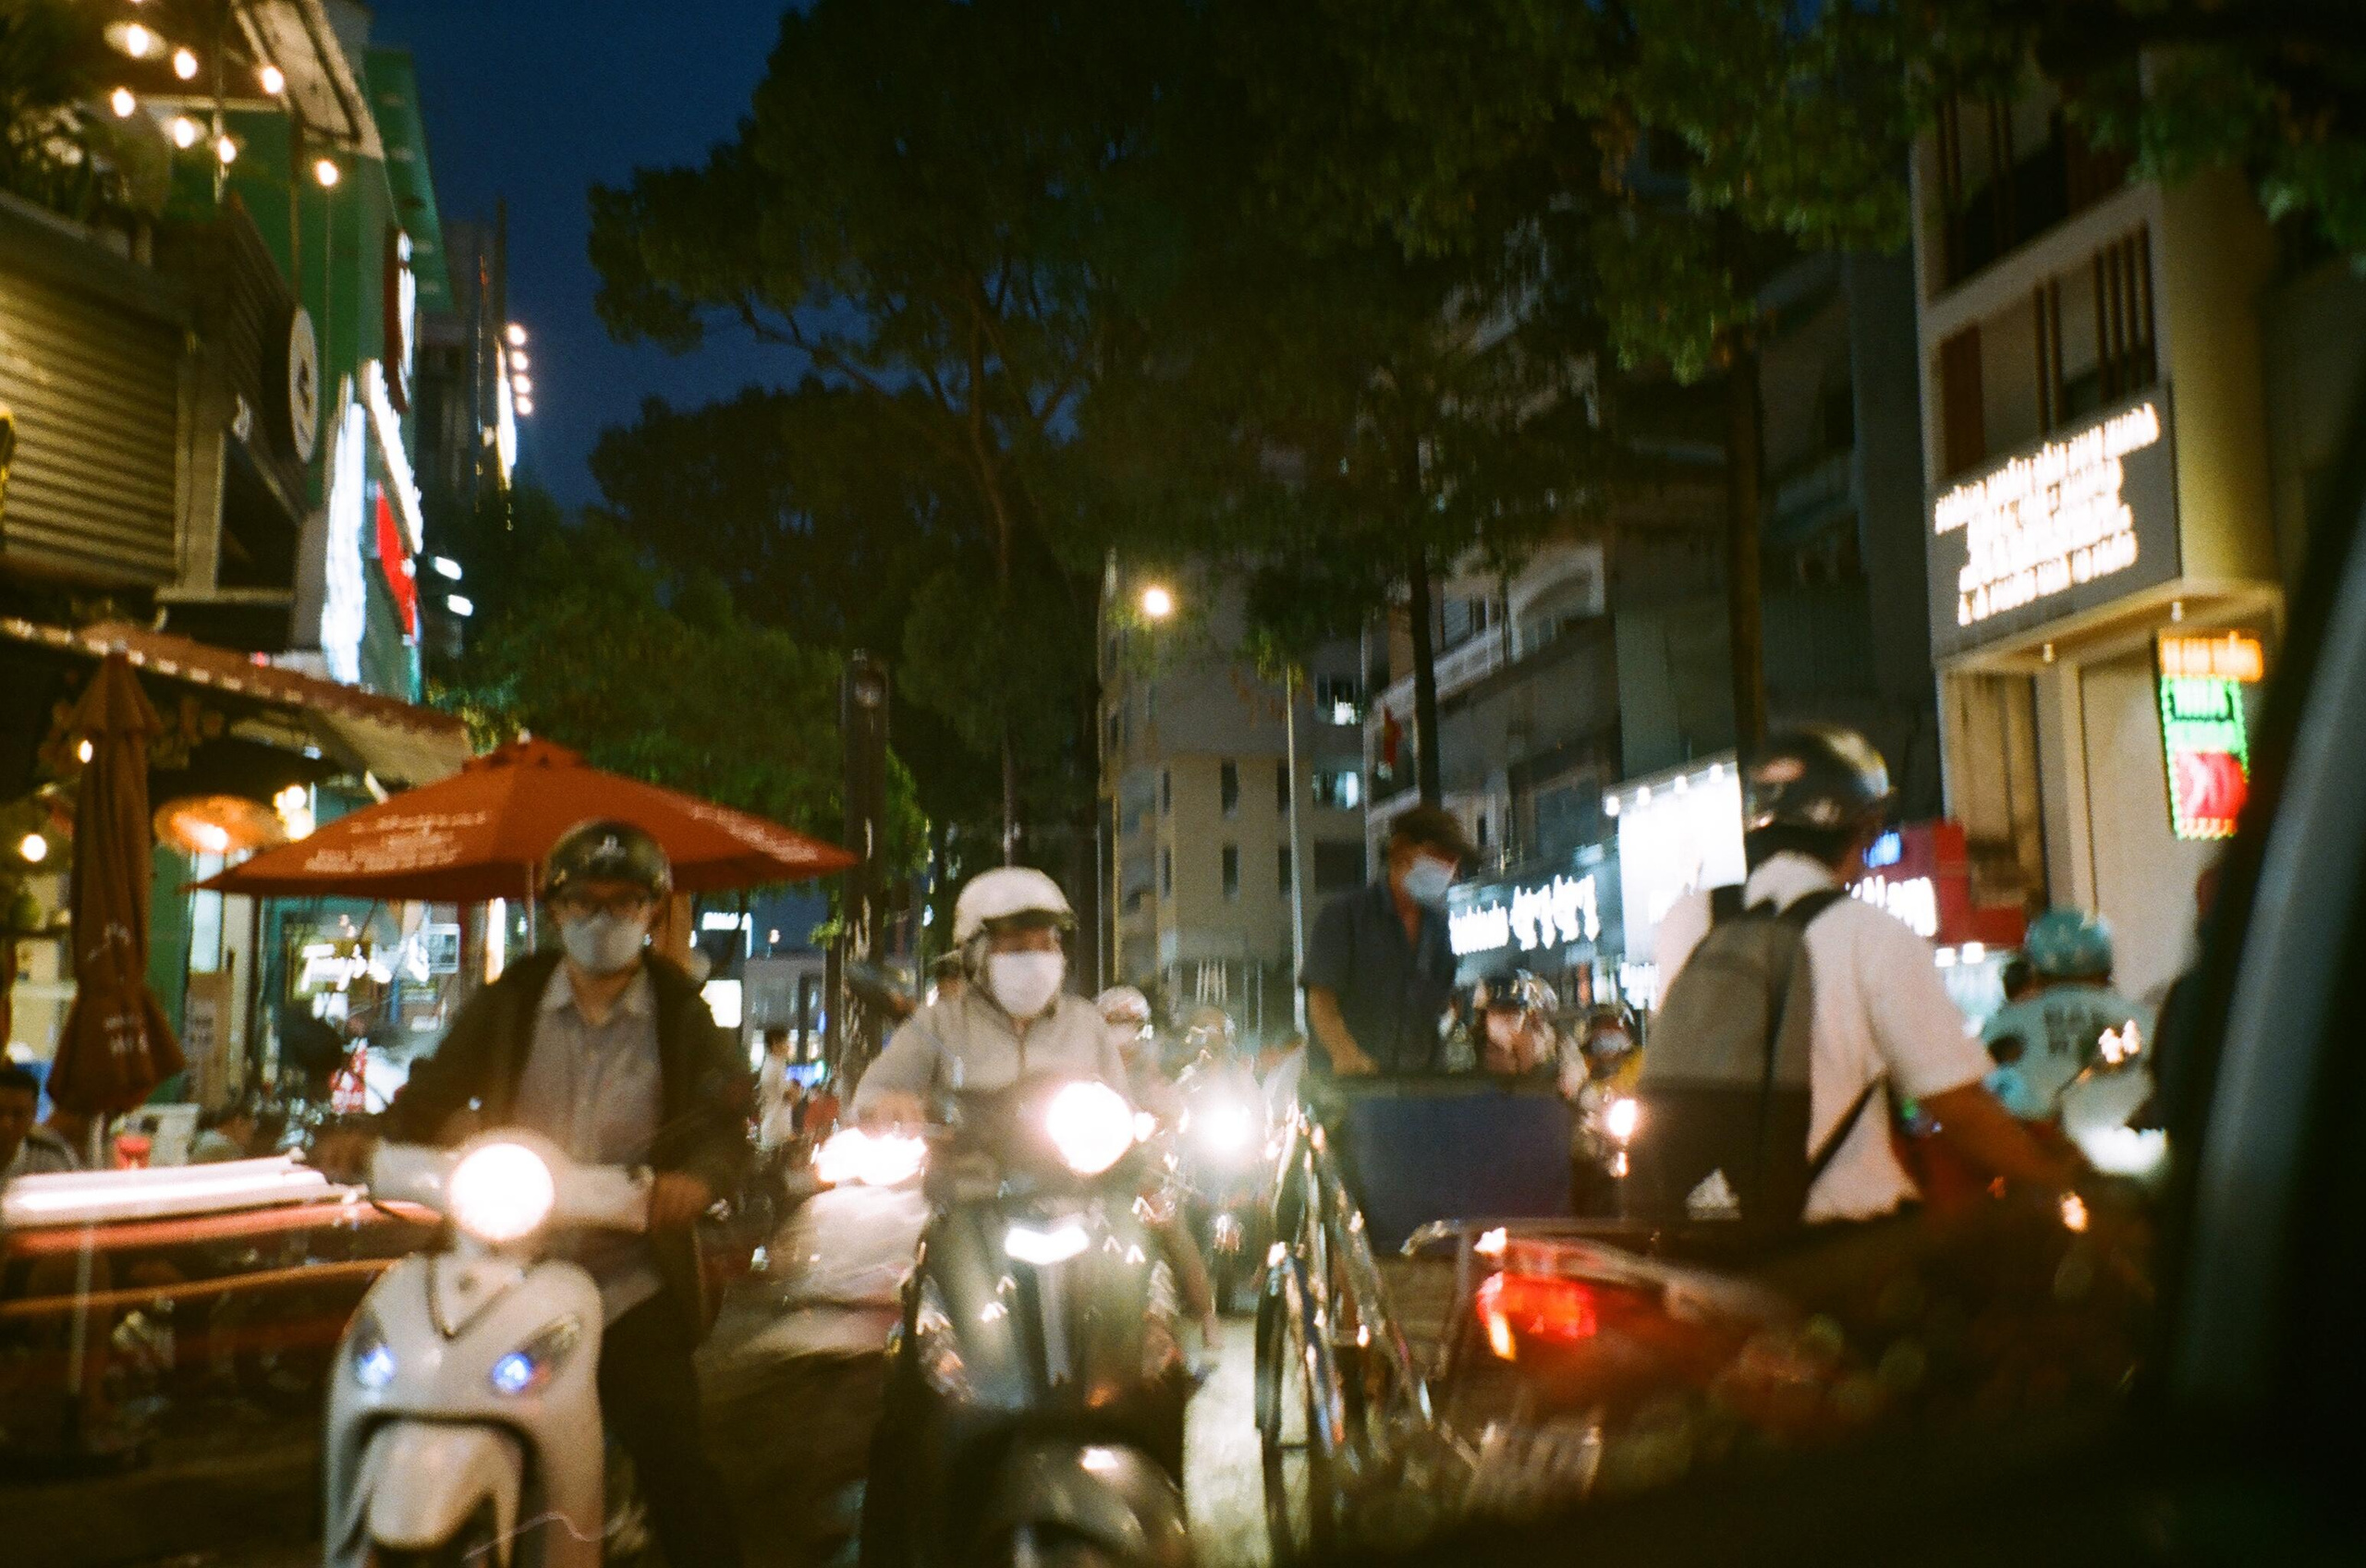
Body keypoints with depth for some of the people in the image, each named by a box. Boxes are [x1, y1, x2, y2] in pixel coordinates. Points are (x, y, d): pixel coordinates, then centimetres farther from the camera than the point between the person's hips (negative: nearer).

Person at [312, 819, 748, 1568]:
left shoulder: (682, 1016, 3)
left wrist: (696, 1177, -27)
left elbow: (724, 1124, -5)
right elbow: (434, 1092, 0)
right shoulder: (506, 1003, 7)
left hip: (631, 1290, -2)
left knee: (676, 1467, -5)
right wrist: (368, 1140, -20)